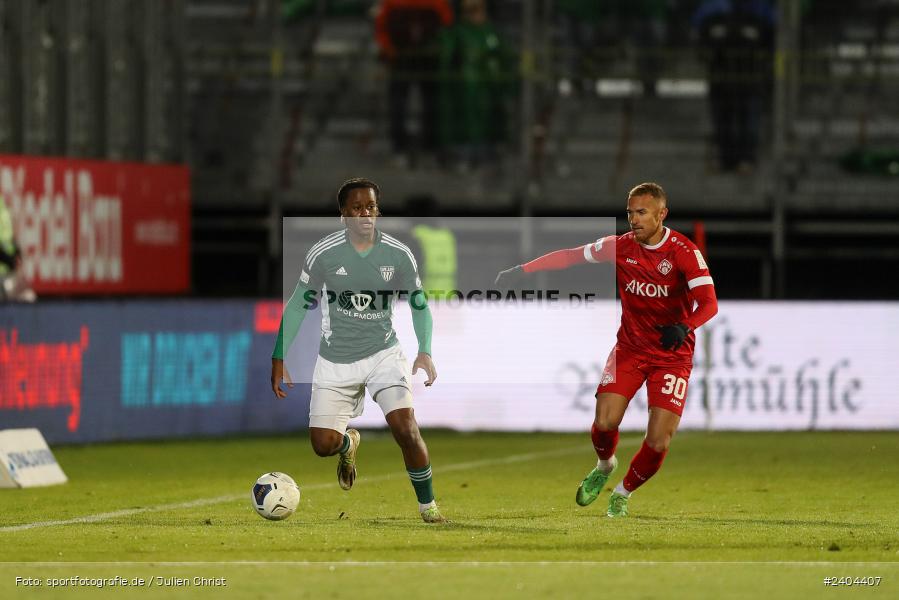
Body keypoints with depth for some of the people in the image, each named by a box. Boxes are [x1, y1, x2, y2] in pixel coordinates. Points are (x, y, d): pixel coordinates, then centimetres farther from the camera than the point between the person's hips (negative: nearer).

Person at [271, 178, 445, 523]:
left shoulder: (399, 255, -7)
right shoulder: (323, 254, -9)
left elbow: (419, 306, 5)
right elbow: (297, 306, 2)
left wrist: (425, 351, -11)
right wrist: (279, 358, -1)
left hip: (384, 353, -1)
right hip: (335, 361, 1)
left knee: (405, 427, -20)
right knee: (323, 444, -5)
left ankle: (427, 505, -1)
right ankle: (349, 444, 34)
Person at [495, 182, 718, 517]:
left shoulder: (684, 252, -15)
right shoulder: (620, 247, -4)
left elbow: (709, 303, -22)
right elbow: (570, 256, 5)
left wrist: (684, 327, -41)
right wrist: (521, 271, -3)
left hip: (673, 354, -3)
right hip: (630, 348, 3)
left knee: (658, 443, -11)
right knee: (605, 421, -15)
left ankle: (623, 493, 19)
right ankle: (604, 466, 21)